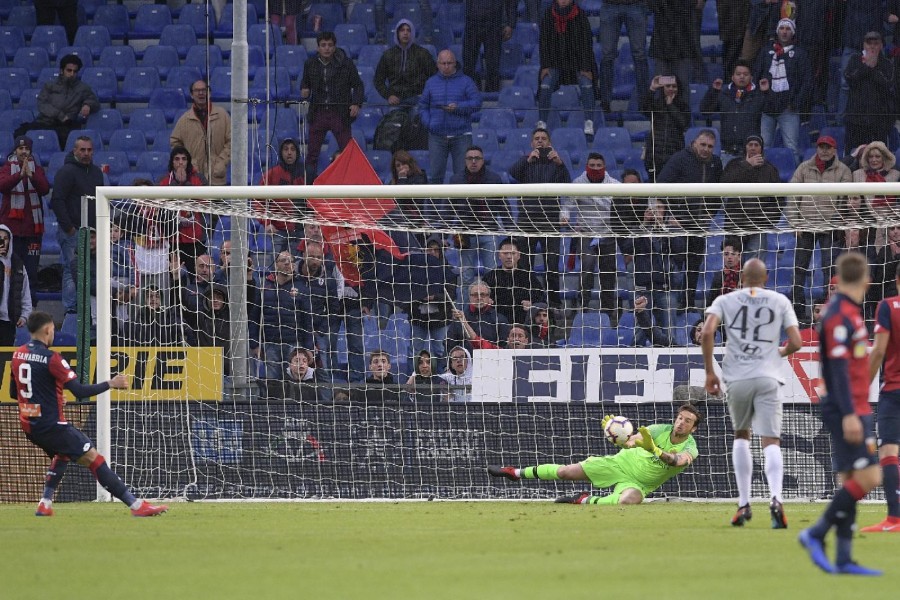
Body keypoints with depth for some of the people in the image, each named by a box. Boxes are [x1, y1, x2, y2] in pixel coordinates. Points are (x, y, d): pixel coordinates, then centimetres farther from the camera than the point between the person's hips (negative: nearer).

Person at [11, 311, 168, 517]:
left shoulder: (18, 355, 7)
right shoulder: (51, 358, -16)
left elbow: (14, 392, 18)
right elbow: (80, 391, -18)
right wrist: (110, 384, -7)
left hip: (29, 424, 8)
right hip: (51, 424, -8)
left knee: (62, 455, 32)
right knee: (94, 459, -8)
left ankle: (45, 504, 22)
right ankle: (136, 505, -12)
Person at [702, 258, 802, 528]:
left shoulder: (725, 301, 9)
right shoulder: (780, 301, 9)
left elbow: (707, 333, -6)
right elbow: (795, 343, 3)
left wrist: (710, 372, 1)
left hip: (737, 378, 1)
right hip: (768, 377, -1)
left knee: (741, 435, 21)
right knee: (771, 440, -4)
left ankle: (744, 504, 16)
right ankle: (776, 498, -28)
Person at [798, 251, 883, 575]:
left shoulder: (848, 313, 14)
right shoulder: (840, 315, -14)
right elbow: (838, 366, -20)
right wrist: (849, 414, -23)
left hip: (853, 410, 10)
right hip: (847, 410, -10)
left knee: (850, 481, 7)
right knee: (868, 477, -14)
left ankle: (843, 559, 7)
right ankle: (816, 534, -8)